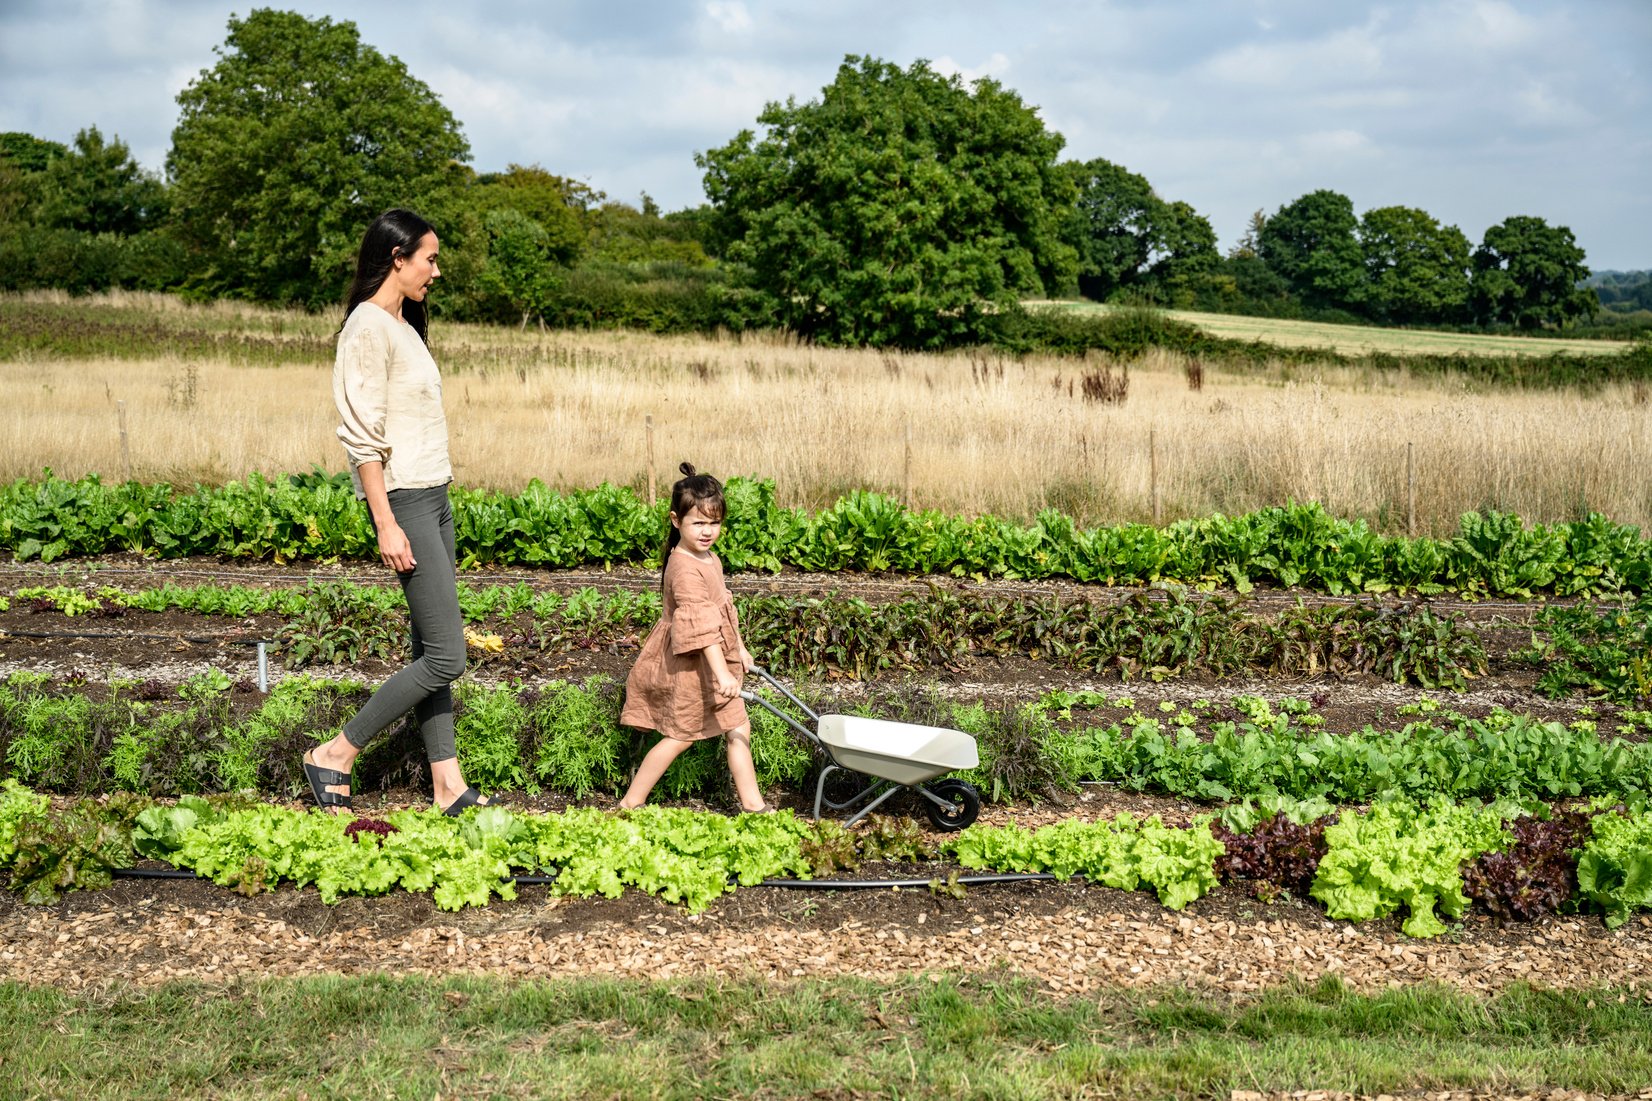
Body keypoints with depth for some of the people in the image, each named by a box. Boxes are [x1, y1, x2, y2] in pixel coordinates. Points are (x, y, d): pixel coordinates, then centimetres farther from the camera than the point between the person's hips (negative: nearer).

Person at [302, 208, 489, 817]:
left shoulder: (403, 324, 16)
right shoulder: (368, 328, -13)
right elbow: (363, 437, -18)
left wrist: (433, 506, 16)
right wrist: (386, 524, -21)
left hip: (434, 497, 10)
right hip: (403, 499, -10)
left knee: (432, 649, 10)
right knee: (445, 656, -9)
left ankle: (448, 785, 14)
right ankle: (334, 756, 2)